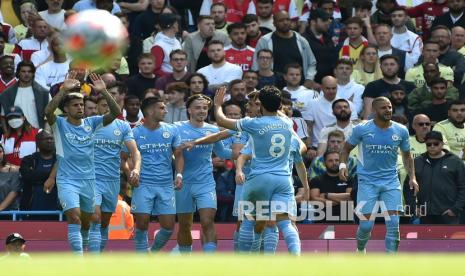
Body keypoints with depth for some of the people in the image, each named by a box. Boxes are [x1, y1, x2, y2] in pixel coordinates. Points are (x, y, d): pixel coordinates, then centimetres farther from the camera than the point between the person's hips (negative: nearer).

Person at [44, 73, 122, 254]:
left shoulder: (90, 123, 5)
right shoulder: (60, 124, -4)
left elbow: (116, 113, -5)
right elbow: (48, 111, -25)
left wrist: (103, 92, -18)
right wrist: (64, 90, -31)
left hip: (89, 180, 4)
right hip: (67, 180, -4)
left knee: (92, 222, 8)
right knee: (74, 218, -18)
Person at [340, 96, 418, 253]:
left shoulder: (401, 131, 3)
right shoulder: (362, 129, -5)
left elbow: (407, 156, 15)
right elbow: (347, 148, 8)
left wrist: (412, 177, 4)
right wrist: (343, 165, -10)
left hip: (391, 182, 2)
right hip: (367, 182, -2)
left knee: (393, 223, -10)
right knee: (366, 225, -5)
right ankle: (360, 251, 26)